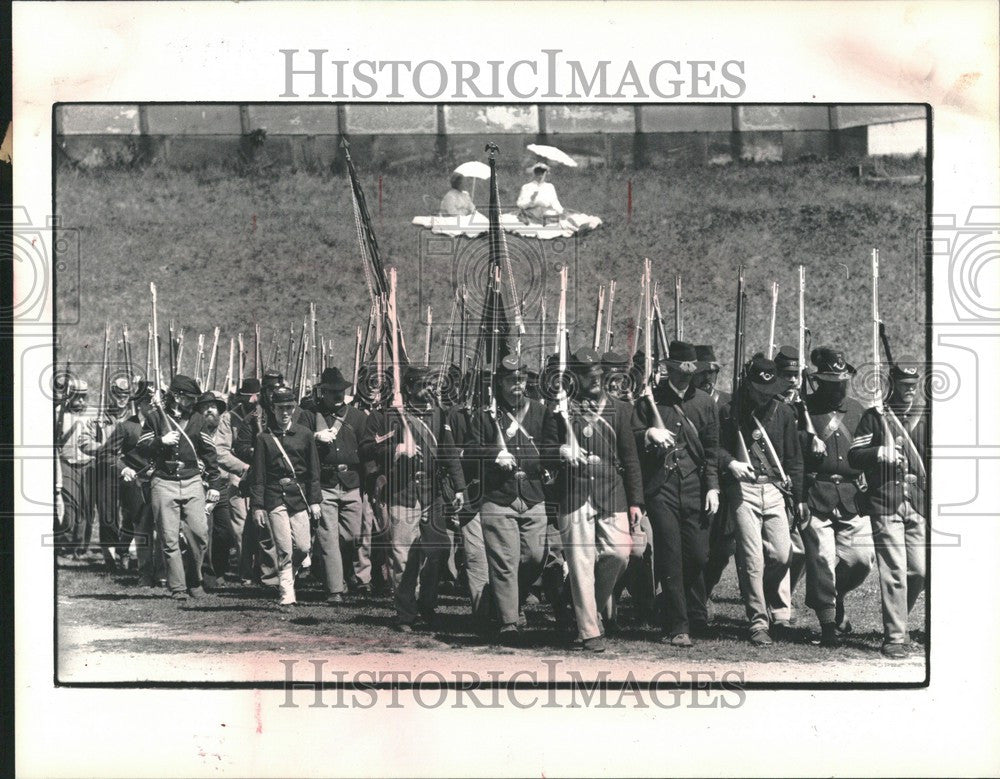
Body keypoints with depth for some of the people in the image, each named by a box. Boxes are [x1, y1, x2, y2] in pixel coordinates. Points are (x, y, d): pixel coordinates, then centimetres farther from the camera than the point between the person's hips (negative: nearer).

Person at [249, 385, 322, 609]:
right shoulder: (264, 438, 2)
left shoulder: (305, 434, 8)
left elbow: (313, 470, 9)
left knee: (303, 547, 0)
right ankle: (286, 595, -1)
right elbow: (258, 475, 1)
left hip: (299, 497, 3)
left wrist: (314, 500, 4)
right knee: (284, 550, -6)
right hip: (275, 497, -3)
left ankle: (287, 578, 26)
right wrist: (257, 505, -4)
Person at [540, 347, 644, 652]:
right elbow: (545, 452, 10)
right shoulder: (561, 411, 9)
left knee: (619, 552, -10)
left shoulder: (620, 410, 11)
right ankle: (590, 631, 0)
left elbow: (630, 458, 9)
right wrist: (562, 452, -13)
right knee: (581, 562, -4)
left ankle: (600, 602, 19)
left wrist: (635, 501, 3)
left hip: (612, 494, 1)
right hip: (574, 495, -1)